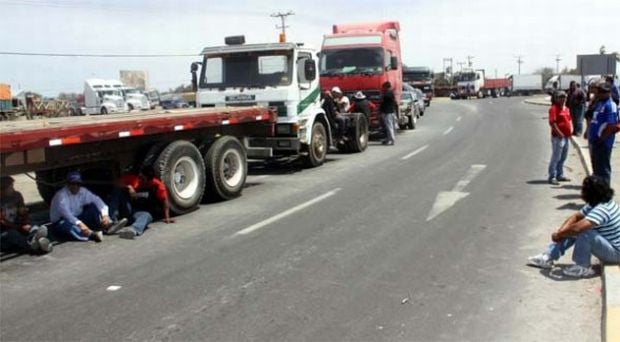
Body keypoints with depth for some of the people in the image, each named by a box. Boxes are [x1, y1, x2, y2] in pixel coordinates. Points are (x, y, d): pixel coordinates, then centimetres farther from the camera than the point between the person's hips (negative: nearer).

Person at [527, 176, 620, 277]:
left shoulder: (602, 209, -31)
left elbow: (577, 228, -41)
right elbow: (575, 217, 5)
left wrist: (558, 234, -23)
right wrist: (560, 231, -12)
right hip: (607, 243, 10)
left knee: (584, 232, -33)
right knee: (569, 231, 5)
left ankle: (583, 268, -15)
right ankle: (548, 258, 5)